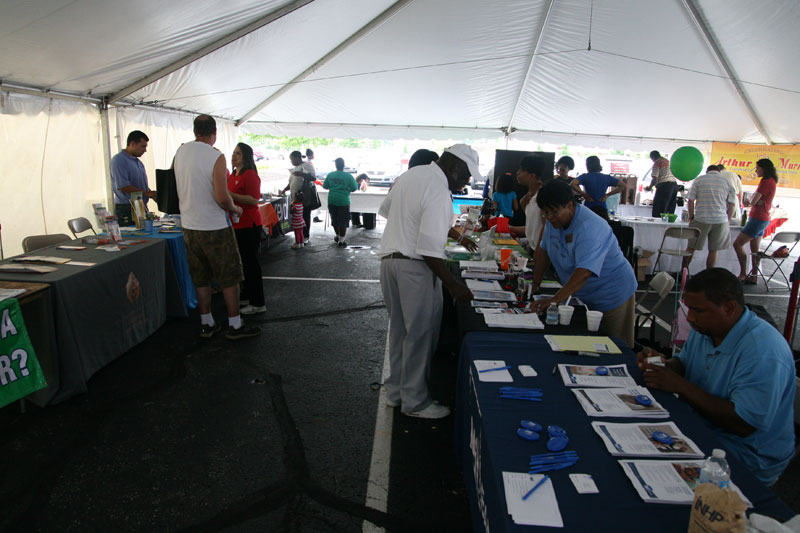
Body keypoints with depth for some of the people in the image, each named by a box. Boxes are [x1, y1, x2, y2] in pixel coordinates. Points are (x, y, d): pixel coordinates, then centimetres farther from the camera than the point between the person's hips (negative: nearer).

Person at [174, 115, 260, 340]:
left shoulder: (180, 152, 5)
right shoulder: (216, 157, -16)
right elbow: (222, 198, -21)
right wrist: (235, 209, -2)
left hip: (189, 226, 7)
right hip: (214, 227, -6)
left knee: (201, 279, 15)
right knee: (229, 278, 6)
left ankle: (207, 323, 24)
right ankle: (235, 325, 13)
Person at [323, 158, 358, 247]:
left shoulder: (330, 175, 0)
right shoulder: (348, 176, -9)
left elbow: (325, 186, 8)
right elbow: (354, 188, -6)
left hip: (332, 200, 4)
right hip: (343, 201, -4)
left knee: (334, 220, 19)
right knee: (343, 222, 4)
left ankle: (338, 236, 36)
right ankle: (341, 241, 6)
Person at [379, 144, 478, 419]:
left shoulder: (413, 173, 6)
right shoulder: (439, 194, -20)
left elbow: (385, 209, 19)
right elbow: (430, 250, -25)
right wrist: (454, 285, -18)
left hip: (389, 259, 9)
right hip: (414, 267, -9)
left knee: (399, 329, 19)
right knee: (420, 334, 4)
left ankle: (396, 391, 31)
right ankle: (415, 401, 16)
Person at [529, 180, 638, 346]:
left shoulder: (590, 228, -30)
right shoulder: (553, 220, -4)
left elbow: (584, 273, -40)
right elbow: (544, 251, 7)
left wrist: (554, 300, -47)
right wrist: (535, 285, 3)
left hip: (612, 296, -7)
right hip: (584, 296, 8)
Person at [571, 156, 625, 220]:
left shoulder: (585, 177, -4)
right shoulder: (607, 177, 5)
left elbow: (573, 184, -21)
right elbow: (623, 186, 5)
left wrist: (584, 194, -9)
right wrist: (607, 195, 3)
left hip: (588, 208, -2)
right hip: (602, 209, 2)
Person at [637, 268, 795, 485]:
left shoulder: (763, 353, -26)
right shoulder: (705, 327, 1)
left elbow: (745, 424, -29)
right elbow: (684, 363, 16)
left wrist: (680, 386, -28)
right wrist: (663, 364, -8)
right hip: (702, 431, 8)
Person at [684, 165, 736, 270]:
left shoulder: (699, 179, 6)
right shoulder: (727, 181, 9)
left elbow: (691, 200, 0)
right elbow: (732, 204, 5)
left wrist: (691, 217, 7)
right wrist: (727, 220, 13)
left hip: (701, 219, -1)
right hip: (721, 220, 1)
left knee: (691, 248, 8)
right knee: (713, 251, 6)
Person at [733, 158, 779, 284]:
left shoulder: (766, 181, -16)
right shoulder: (771, 181, 16)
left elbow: (752, 201, -16)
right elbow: (754, 200, 9)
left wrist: (756, 200, 2)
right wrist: (758, 201, -10)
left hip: (758, 219, -10)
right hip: (763, 218, 10)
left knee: (737, 244, -10)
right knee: (754, 249, 11)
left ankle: (743, 274, -6)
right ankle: (754, 276, 15)